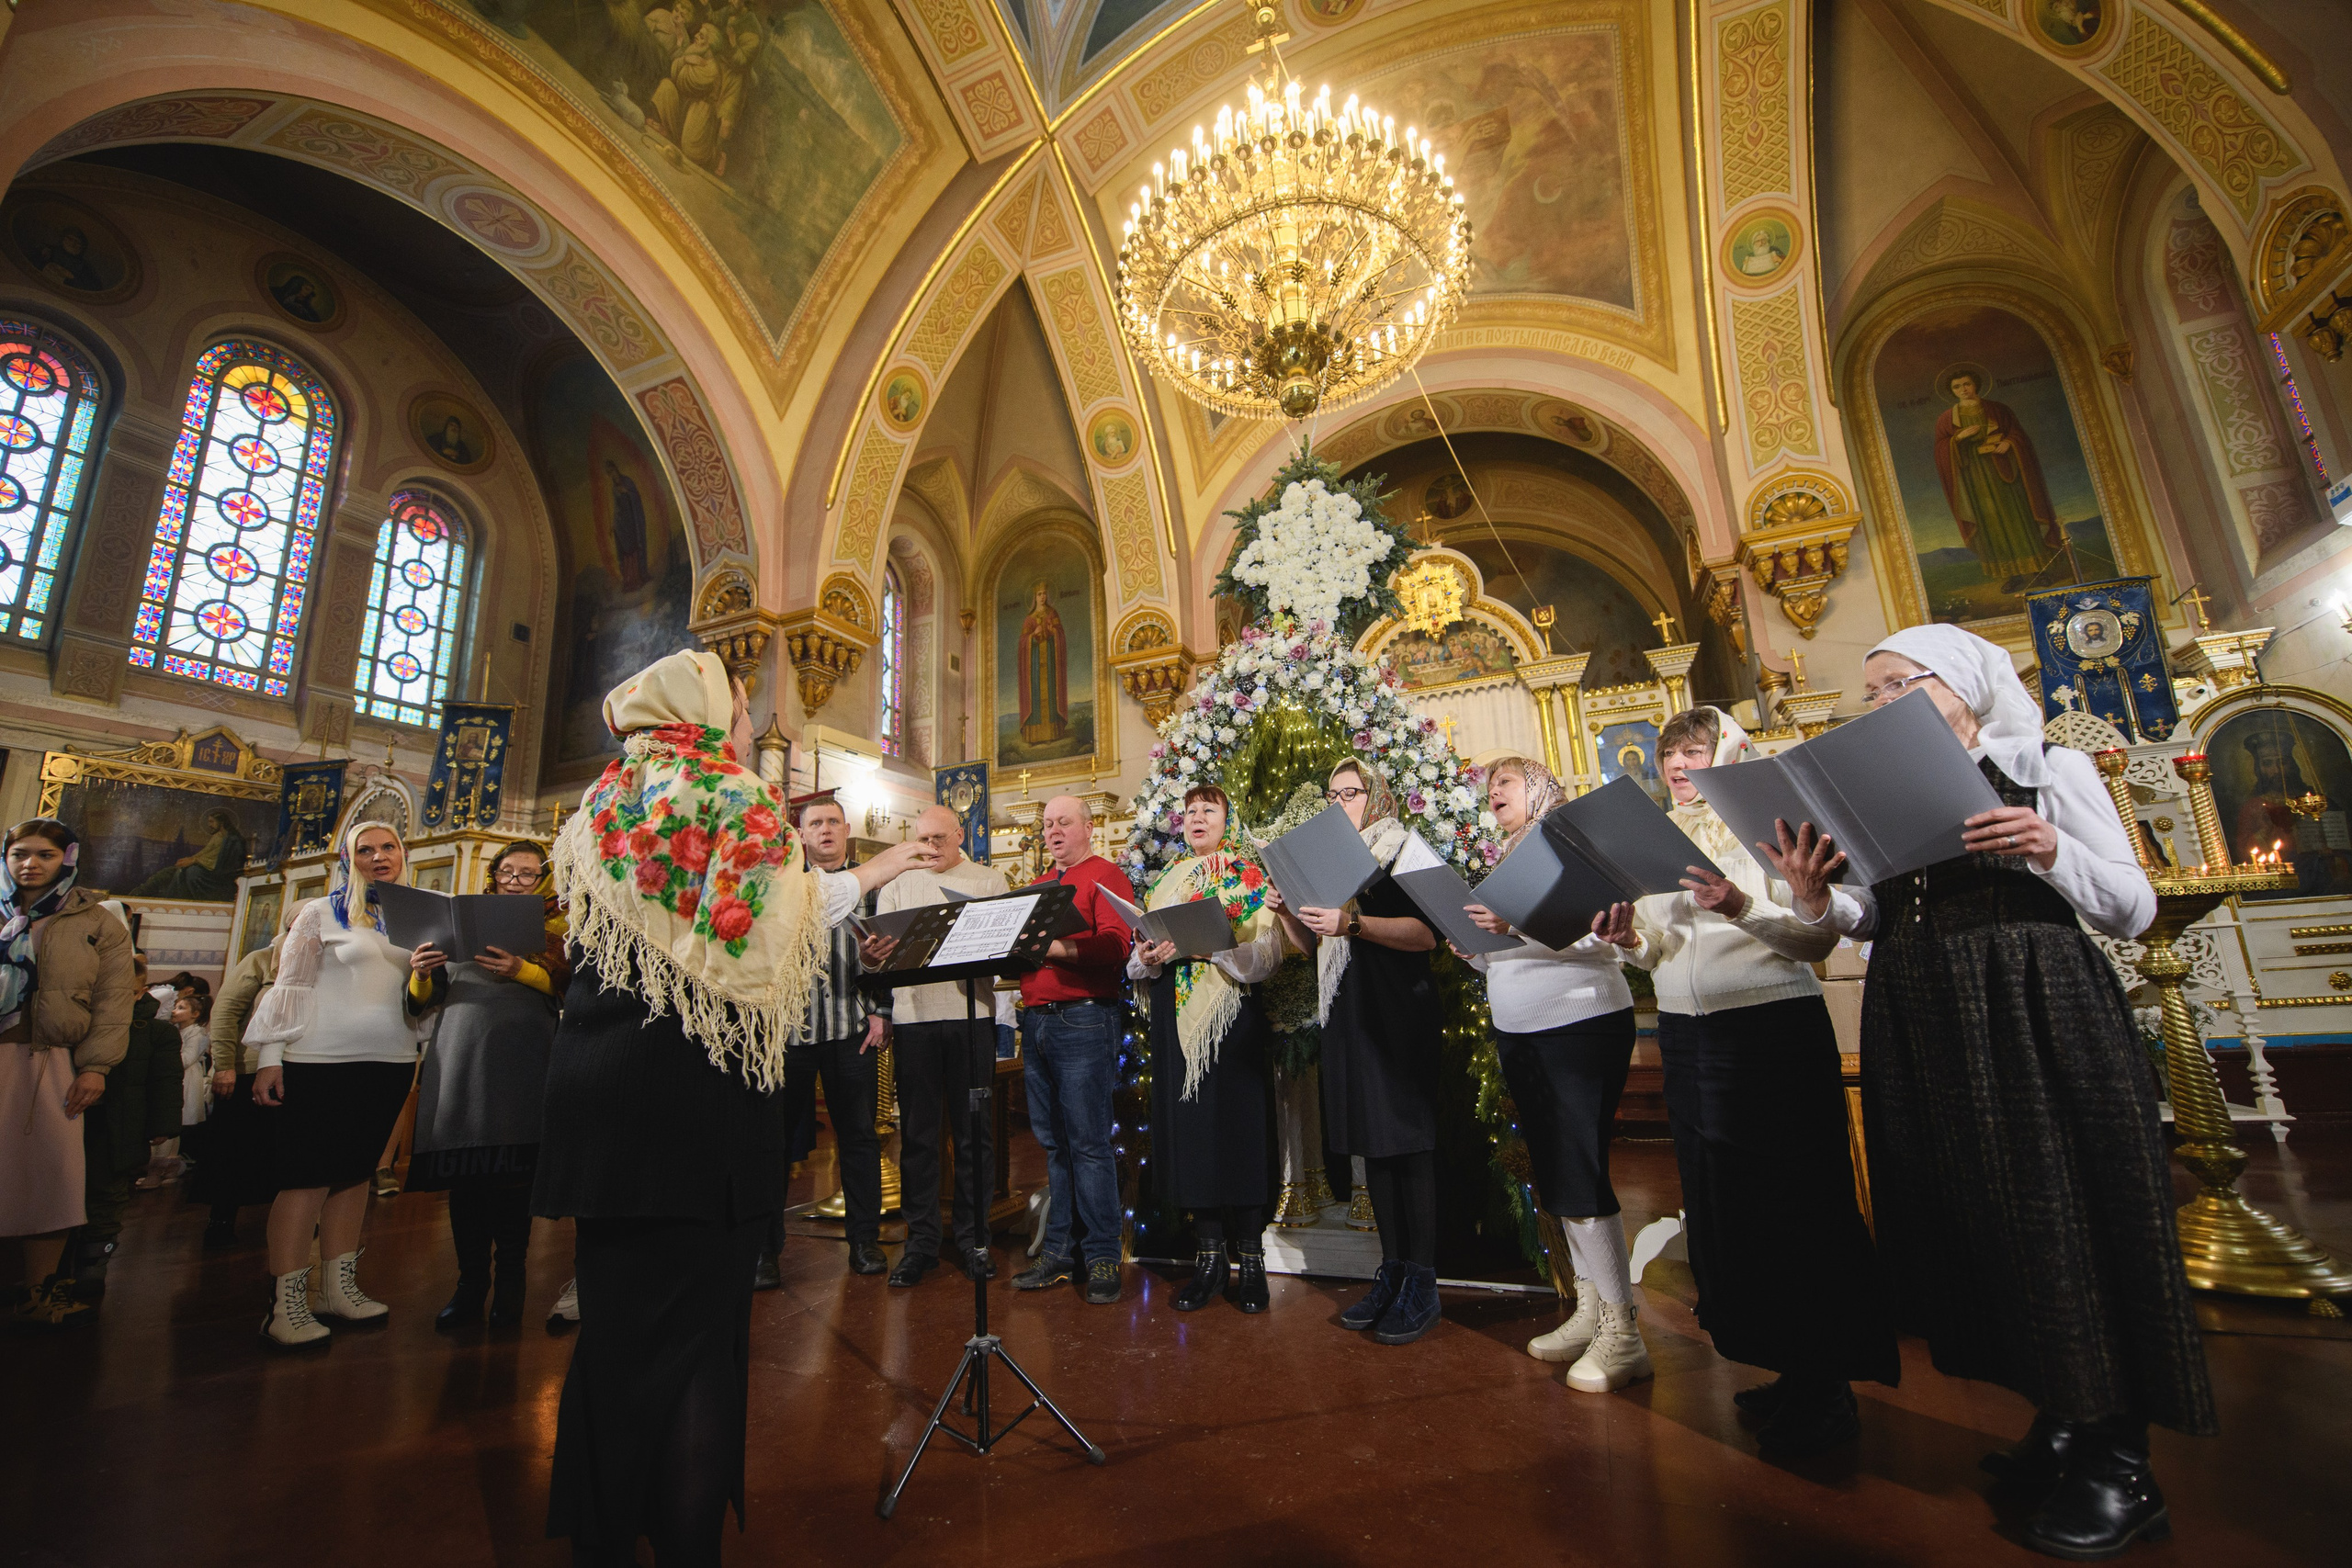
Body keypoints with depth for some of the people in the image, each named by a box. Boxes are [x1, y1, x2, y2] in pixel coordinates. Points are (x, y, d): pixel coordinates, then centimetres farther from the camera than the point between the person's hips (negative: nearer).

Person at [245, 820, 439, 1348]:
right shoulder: (321, 913, 2)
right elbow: (290, 987, 0)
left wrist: (424, 974, -7)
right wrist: (270, 1058, -6)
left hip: (390, 1065, 4)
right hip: (320, 1061, -4)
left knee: (355, 1172, 11)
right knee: (307, 1176, -3)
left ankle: (340, 1286, 19)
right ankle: (286, 1302, 4)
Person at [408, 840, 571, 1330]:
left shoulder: (556, 925, 8)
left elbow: (572, 986, -6)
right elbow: (426, 997, 19)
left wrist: (522, 970, -19)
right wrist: (422, 973, -2)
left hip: (520, 1062, -3)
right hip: (459, 1059, 4)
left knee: (511, 1174, -2)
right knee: (463, 1173, 4)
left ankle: (510, 1283, 11)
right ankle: (469, 1284, 17)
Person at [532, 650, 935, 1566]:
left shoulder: (605, 801, 13)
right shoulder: (732, 794, -7)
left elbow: (588, 929, 19)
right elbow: (763, 929, -16)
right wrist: (866, 876, -3)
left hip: (593, 1075, 7)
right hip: (694, 1084, -7)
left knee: (615, 1311, 16)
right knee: (695, 1324, 3)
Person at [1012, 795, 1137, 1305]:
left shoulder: (1105, 876, -2)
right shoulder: (1038, 886, 22)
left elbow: (1115, 947, -16)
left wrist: (1056, 946, -23)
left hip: (1083, 1019, -7)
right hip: (1035, 1022, 7)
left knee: (1088, 1143, -4)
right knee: (1053, 1143, 11)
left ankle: (1102, 1257, 5)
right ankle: (1058, 1252, 20)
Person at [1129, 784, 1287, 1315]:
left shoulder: (1250, 877, 2)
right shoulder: (1164, 881, 16)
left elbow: (1267, 955, -10)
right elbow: (1136, 962, 15)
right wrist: (1147, 958, -7)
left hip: (1233, 1019, -4)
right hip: (1175, 1022, 4)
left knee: (1239, 1129, -2)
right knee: (1190, 1132, 5)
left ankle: (1250, 1258, 11)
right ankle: (1208, 1257, 16)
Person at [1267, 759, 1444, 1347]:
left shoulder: (1404, 850, -2)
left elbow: (1426, 933, -15)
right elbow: (1311, 943, 17)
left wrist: (1355, 924, -26)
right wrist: (1285, 910, -1)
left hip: (1398, 1012, -7)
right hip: (1346, 1014, 7)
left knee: (1407, 1141, -4)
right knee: (1372, 1142, 10)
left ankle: (1421, 1284, 5)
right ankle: (1391, 1273, 20)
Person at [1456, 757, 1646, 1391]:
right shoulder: (1506, 860, 17)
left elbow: (1591, 930, -19)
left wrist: (1515, 923, -30)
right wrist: (1474, 949, 2)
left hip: (1582, 1023, -8)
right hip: (1519, 1033, 8)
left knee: (1580, 1172, -9)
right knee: (1554, 1172, 10)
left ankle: (1622, 1332, 1)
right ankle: (1589, 1310, 21)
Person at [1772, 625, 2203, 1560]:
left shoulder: (2053, 772, 2)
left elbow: (2134, 911, -1)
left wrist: (2050, 852, -18)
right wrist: (1817, 899, -9)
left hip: (2037, 1021, -4)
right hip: (1923, 1034, 5)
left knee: (2066, 1217, -1)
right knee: (1975, 1221, 10)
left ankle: (2118, 1463, 14)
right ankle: (2059, 1424, 27)